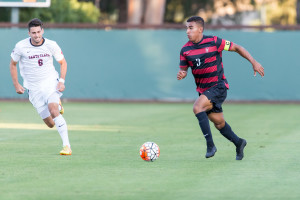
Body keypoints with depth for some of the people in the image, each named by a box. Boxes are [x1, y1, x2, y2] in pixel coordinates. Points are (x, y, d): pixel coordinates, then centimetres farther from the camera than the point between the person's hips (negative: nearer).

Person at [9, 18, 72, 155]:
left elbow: (63, 63, 8)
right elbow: (12, 64, 8)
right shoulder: (21, 46, -9)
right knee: (50, 124, -3)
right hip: (33, 89, 1)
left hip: (51, 83, -1)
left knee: (53, 110, -29)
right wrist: (16, 85, 3)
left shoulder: (51, 45, -7)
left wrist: (61, 81, -5)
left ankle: (66, 146, -26)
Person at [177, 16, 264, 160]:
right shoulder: (185, 50, 0)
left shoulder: (213, 42, -12)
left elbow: (236, 48, -3)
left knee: (197, 107, -27)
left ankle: (210, 145, -22)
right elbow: (183, 69, 9)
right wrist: (181, 74, -16)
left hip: (218, 86, -6)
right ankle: (238, 143, 36)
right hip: (203, 90, 6)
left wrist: (254, 63, -5)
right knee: (218, 123, 11)